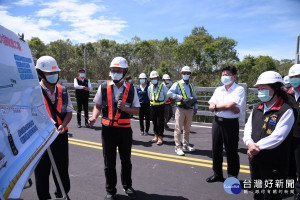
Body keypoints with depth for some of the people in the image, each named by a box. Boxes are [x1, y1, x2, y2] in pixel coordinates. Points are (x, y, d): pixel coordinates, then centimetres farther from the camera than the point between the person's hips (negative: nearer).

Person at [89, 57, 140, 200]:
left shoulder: (131, 89, -1)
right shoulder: (103, 87, -3)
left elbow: (136, 111, 1)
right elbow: (98, 106, 3)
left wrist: (125, 108, -17)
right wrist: (94, 117, -17)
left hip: (125, 130, 1)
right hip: (108, 129, -1)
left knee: (126, 160, 18)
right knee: (109, 163, 11)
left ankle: (127, 186, 41)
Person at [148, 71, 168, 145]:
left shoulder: (163, 87, -7)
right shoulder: (150, 87, 5)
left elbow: (166, 96, 7)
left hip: (160, 106, -4)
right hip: (152, 106, 4)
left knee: (160, 122, -4)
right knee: (154, 122, 10)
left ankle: (160, 138, 3)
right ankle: (156, 136, 21)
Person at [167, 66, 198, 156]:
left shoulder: (192, 85, 16)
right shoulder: (177, 84, 0)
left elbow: (194, 97, 20)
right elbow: (169, 93, -9)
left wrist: (196, 107, 13)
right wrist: (178, 96, -20)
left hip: (190, 109, 5)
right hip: (180, 108, -5)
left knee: (187, 129, 12)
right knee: (178, 128, -5)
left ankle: (186, 145, 24)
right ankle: (178, 147, 3)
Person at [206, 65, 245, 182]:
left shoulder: (239, 89, -6)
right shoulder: (218, 89, 11)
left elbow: (236, 110, -20)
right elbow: (211, 108, 3)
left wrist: (217, 106, -9)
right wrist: (226, 106, -13)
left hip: (231, 123, -6)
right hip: (217, 122, 6)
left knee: (231, 151, 5)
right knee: (216, 149, 14)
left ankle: (232, 176, 25)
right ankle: (217, 174, 32)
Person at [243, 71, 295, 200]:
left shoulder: (286, 111, -13)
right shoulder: (257, 109, 9)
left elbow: (277, 137, -21)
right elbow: (248, 129, 4)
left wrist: (257, 146, -16)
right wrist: (250, 143, -15)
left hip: (274, 165, -6)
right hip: (255, 160, 7)